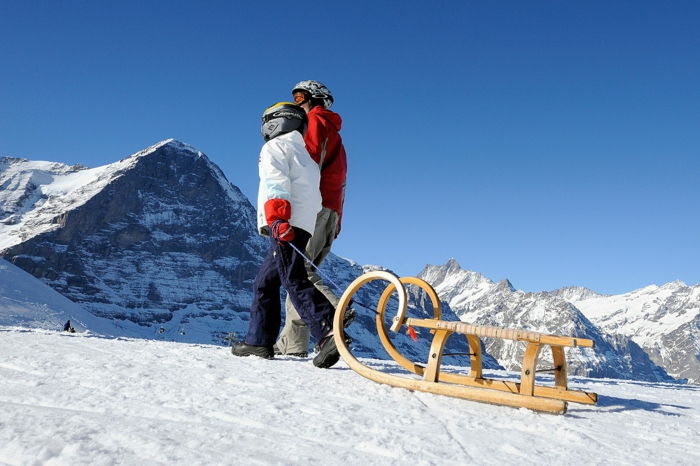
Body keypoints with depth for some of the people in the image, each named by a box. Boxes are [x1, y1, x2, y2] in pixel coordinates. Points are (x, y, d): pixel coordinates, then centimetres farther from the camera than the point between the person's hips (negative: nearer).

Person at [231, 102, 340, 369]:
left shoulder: (275, 147, 5)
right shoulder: (304, 154, 31)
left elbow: (276, 184, -13)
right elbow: (313, 197, 29)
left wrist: (277, 218, -25)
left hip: (286, 225, -9)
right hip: (305, 227, 9)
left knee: (295, 281, -18)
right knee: (265, 282, 14)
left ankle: (328, 334, -29)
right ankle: (259, 341, 16)